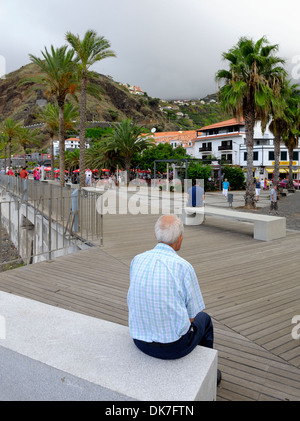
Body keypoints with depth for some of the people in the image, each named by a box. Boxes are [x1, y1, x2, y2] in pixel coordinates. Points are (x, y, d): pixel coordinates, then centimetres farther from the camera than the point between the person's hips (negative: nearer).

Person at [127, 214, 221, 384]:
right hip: (174, 346, -4)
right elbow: (192, 314, -9)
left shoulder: (137, 260, -6)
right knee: (204, 319, 26)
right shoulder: (183, 266, -20)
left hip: (140, 340, 5)